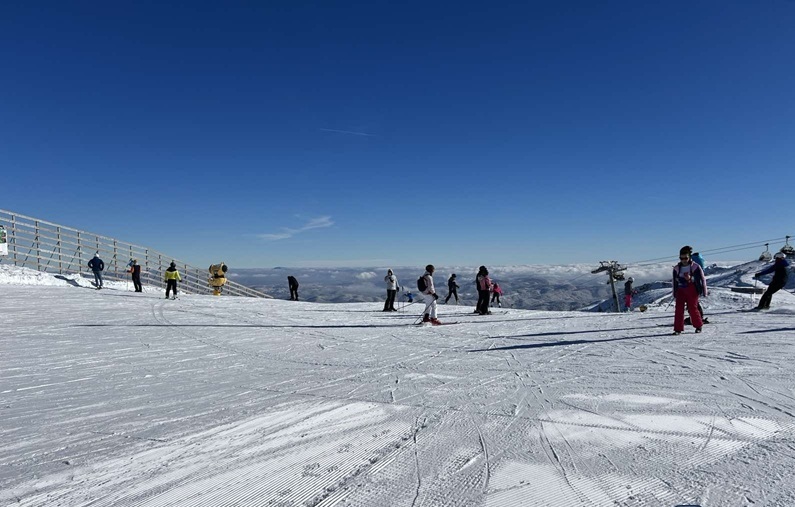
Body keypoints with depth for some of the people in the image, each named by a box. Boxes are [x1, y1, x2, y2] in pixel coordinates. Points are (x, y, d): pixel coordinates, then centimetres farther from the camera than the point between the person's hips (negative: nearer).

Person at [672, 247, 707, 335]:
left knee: (692, 309, -5)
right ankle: (678, 329, -5)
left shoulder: (695, 267, -3)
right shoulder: (677, 268, 8)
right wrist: (675, 294, 17)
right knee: (679, 309, -7)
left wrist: (704, 292, 0)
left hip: (692, 290, -3)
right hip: (681, 290, 3)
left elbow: (702, 279, 2)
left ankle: (698, 326, 19)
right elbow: (675, 282, 16)